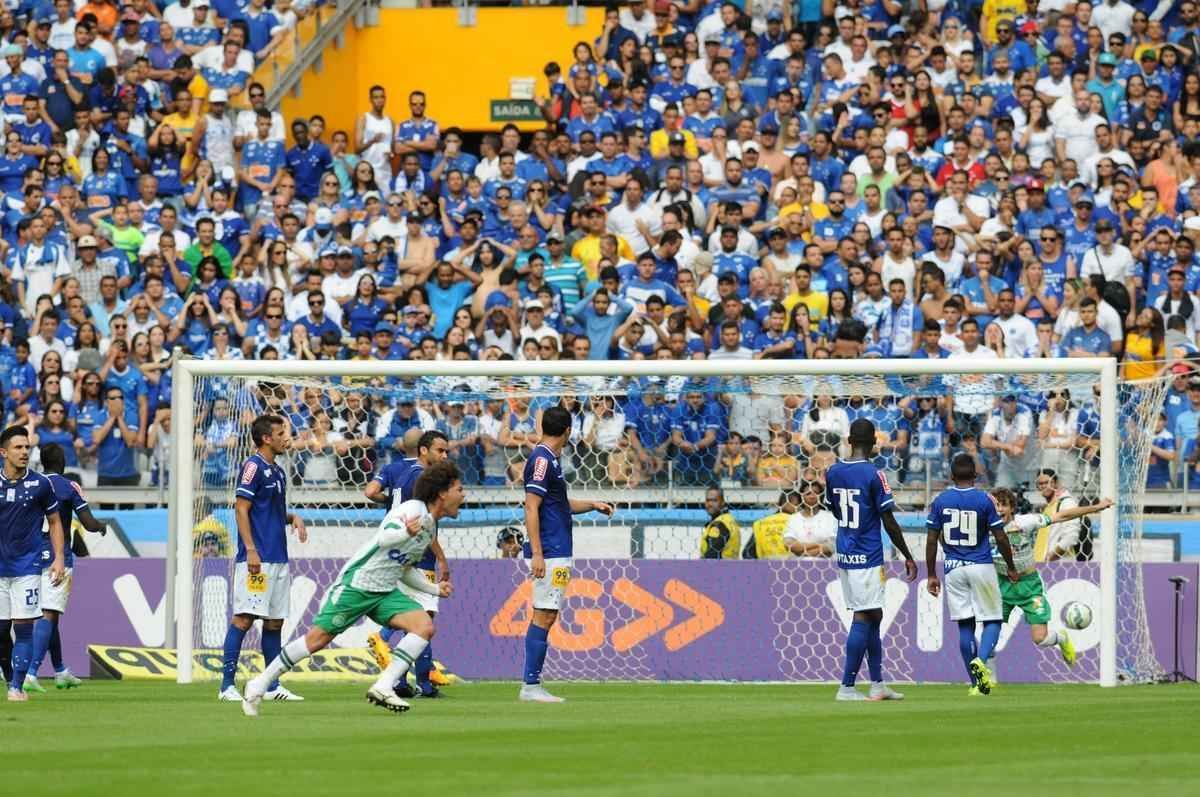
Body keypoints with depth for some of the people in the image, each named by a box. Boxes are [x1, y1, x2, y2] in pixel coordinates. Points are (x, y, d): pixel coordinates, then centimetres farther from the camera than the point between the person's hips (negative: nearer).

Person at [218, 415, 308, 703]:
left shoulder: (277, 471, 18)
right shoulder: (254, 466, -8)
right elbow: (241, 509, -13)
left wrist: (294, 517, 6)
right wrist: (250, 550, -20)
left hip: (278, 559, 9)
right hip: (257, 558, -9)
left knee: (274, 621, 10)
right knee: (243, 619, -10)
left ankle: (273, 685, 15)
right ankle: (227, 685, -10)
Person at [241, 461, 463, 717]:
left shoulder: (431, 526, 14)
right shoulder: (413, 510, -14)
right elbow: (384, 538, -32)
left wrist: (435, 589, 19)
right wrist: (404, 532, -53)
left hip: (385, 591, 8)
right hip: (356, 583, -8)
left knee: (424, 626, -14)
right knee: (318, 638, -8)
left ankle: (383, 687, -17)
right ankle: (260, 684, 6)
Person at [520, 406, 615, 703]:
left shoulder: (549, 459, 18)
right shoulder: (542, 459, -12)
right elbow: (531, 508, -18)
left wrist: (593, 505, 21)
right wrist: (537, 553, -23)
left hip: (558, 554, 10)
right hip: (549, 553, -10)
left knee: (545, 617, 10)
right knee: (544, 616, -10)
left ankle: (532, 686, 11)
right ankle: (531, 686, -11)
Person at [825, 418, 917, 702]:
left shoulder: (833, 472, 5)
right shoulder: (873, 474, -14)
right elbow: (889, 522, -12)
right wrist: (908, 557, -4)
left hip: (844, 555, 7)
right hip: (867, 557, -7)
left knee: (872, 616, 16)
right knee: (864, 618, -6)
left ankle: (877, 684, 20)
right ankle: (847, 687, -9)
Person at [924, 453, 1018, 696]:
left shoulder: (940, 501, 1)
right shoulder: (984, 500, -6)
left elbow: (931, 541, 2)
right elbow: (1000, 538, -3)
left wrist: (932, 575, 9)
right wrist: (1010, 567, 11)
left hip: (953, 569, 2)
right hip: (981, 567, -2)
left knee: (965, 625, 7)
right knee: (992, 620, 6)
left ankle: (977, 684, 7)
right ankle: (981, 660, -22)